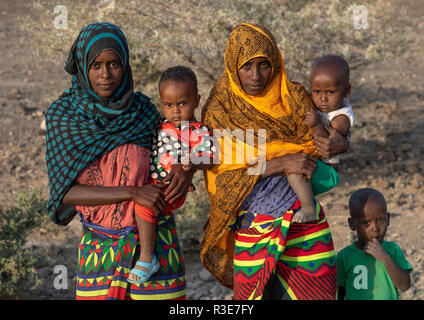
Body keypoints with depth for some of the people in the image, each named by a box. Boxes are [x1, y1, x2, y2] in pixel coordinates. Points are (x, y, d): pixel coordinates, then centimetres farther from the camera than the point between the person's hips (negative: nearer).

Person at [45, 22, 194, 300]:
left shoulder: (142, 109, -4)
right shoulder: (61, 115, -7)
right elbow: (66, 192, -12)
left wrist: (187, 168, -14)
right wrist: (132, 193, -22)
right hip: (100, 244, 0)